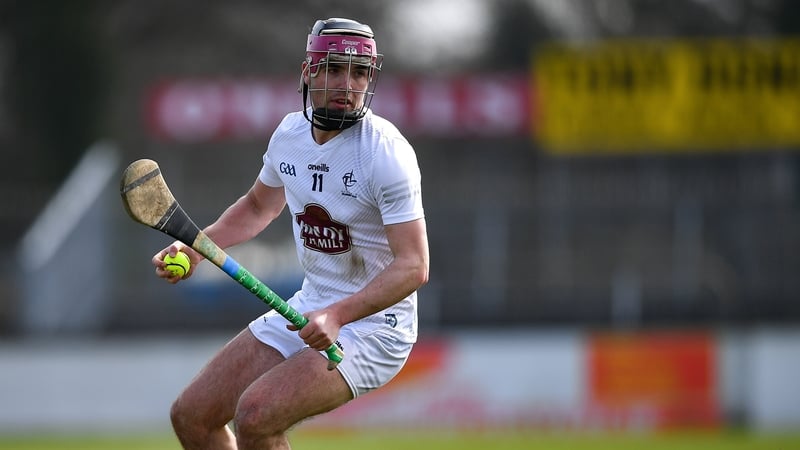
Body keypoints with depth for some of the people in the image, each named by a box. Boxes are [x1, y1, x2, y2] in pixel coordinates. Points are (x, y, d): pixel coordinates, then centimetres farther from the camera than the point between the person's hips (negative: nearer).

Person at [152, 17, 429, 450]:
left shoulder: (387, 151, -20)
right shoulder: (290, 133, 2)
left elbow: (413, 266, -24)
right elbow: (259, 206, 23)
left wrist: (338, 315, -36)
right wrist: (195, 246, 7)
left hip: (372, 323, -8)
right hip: (310, 310, 8)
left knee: (255, 415, -28)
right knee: (191, 415, 3)